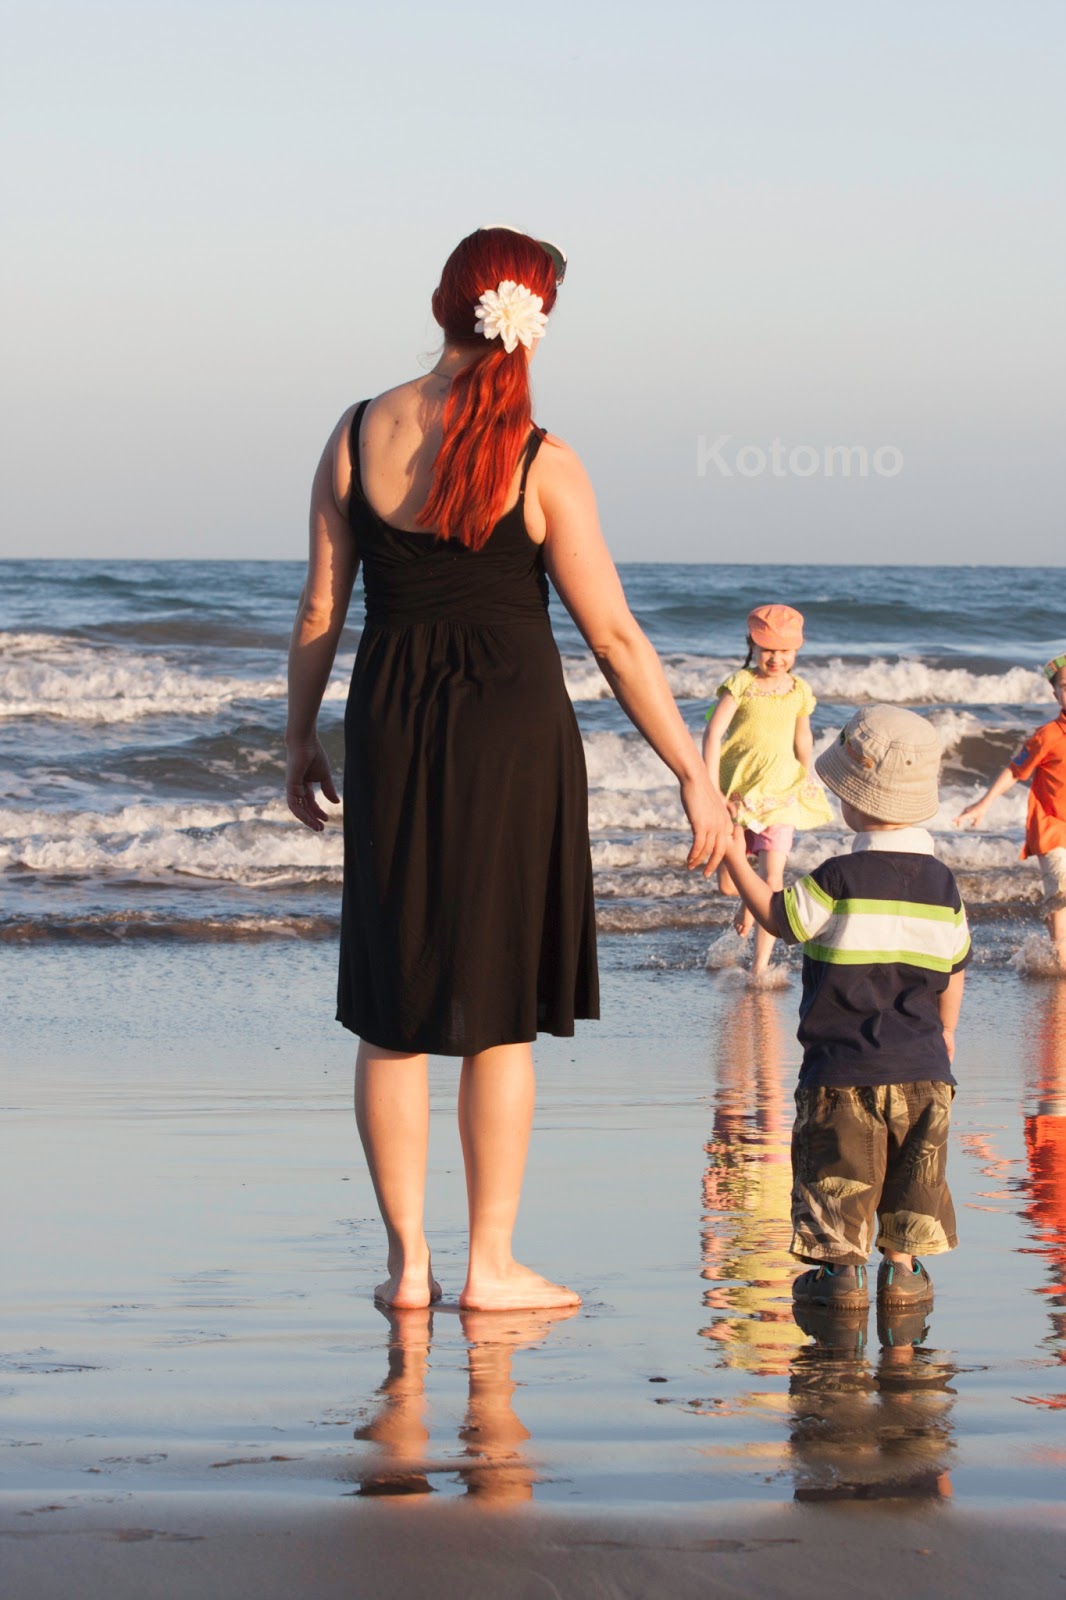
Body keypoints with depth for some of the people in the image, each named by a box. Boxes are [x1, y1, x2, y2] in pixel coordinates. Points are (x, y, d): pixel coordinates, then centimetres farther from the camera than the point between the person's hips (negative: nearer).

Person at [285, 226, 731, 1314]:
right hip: (512, 731, -3)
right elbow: (613, 637, -9)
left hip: (390, 724, 3)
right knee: (499, 1009, 6)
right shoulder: (541, 466, -10)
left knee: (393, 1008, 11)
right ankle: (490, 1264, 9)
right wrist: (693, 775, -2)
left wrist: (300, 738, 17)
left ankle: (408, 1261, 13)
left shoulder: (359, 437, -2)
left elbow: (320, 611, 3)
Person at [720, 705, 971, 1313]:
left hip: (842, 1068, -4)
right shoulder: (941, 883, 3)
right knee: (914, 1171, 12)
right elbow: (953, 970, 12)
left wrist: (736, 859, 11)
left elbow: (781, 918, 1)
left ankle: (842, 1268, 4)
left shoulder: (840, 879, -14)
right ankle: (902, 1267, 12)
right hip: (921, 1068, 4)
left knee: (838, 1172, 4)